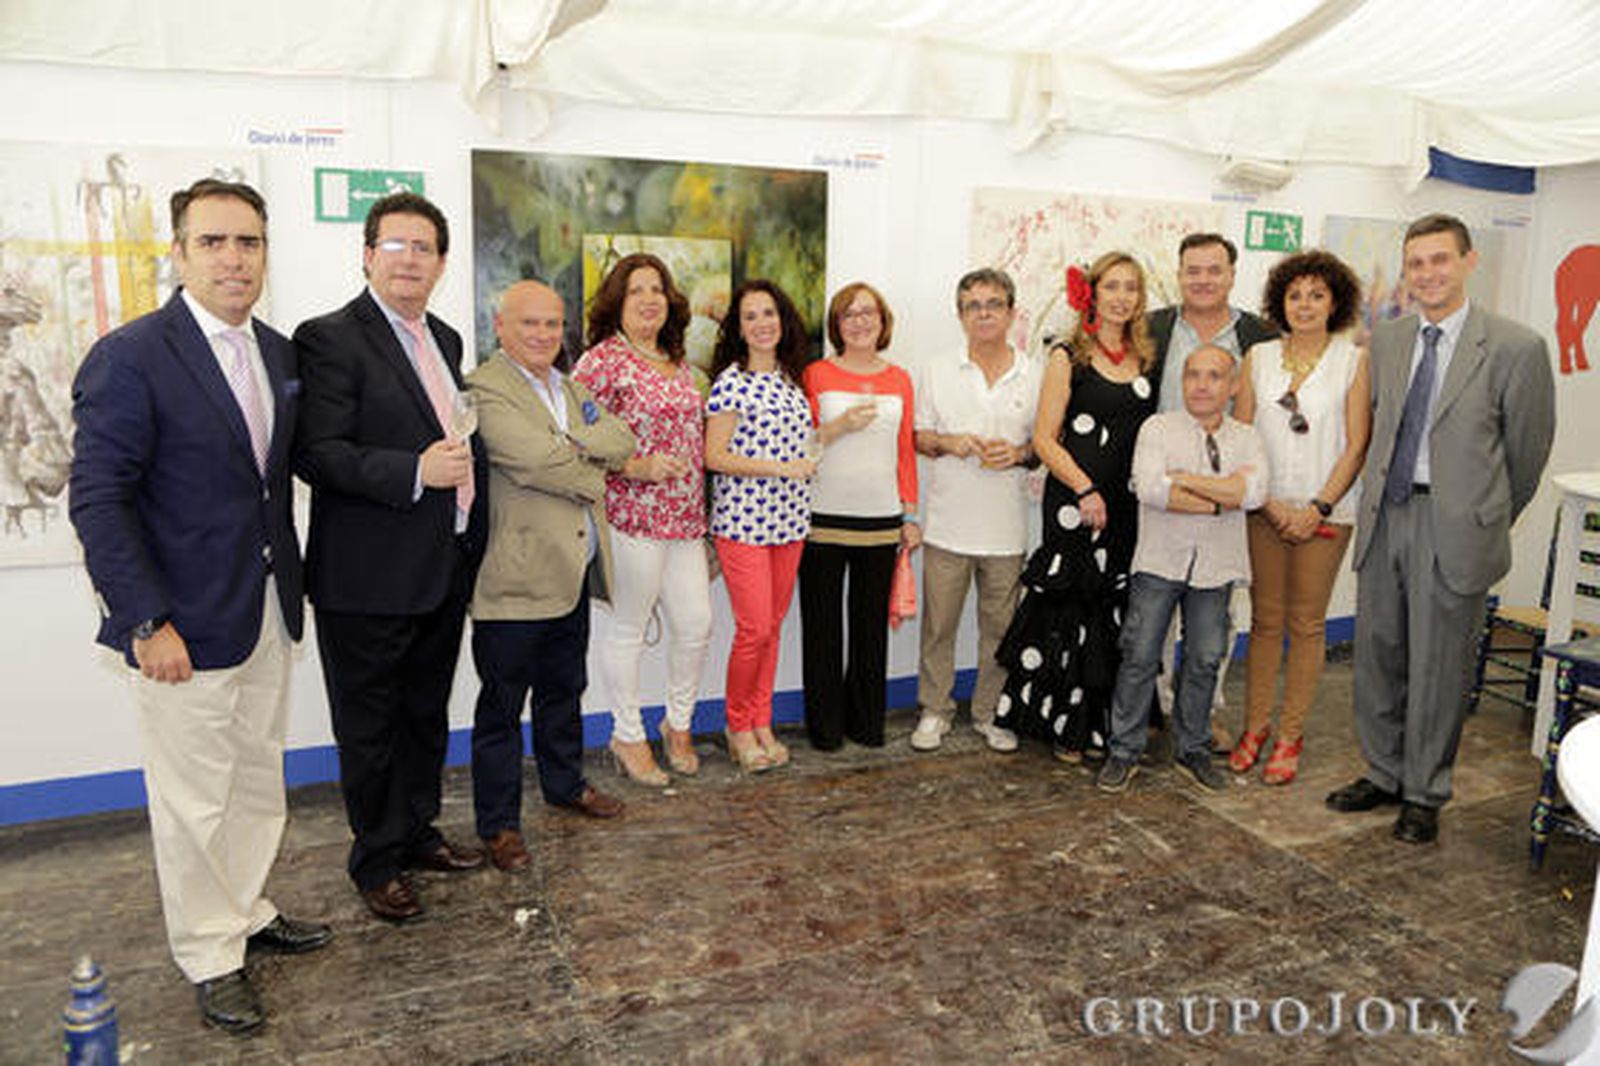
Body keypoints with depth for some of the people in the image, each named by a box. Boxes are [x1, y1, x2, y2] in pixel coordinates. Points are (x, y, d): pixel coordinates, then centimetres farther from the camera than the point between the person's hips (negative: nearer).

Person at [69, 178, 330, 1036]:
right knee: (194, 804, 7)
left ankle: (246, 912, 39)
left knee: (259, 782, 19)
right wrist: (146, 623, -18)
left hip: (267, 616, 7)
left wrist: (292, 579, 11)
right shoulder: (130, 357, -14)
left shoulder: (278, 352, 7)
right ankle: (211, 958, 26)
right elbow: (97, 500, -15)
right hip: (183, 627, -6)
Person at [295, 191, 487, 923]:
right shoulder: (330, 339, -12)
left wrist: (470, 543, 15)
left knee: (426, 716, 20)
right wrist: (415, 472, -28)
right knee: (370, 728, 8)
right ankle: (376, 862, 26)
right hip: (370, 580, -7)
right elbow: (317, 454, -19)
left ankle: (417, 834, 38)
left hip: (443, 570, 7)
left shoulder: (445, 340, 12)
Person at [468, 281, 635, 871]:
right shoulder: (484, 389, -11)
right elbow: (535, 459, -22)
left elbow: (622, 441, 5)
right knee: (502, 704, 4)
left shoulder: (573, 388, 16)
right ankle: (498, 822, 16)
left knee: (564, 689, 22)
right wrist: (592, 478, -6)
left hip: (574, 571, 8)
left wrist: (574, 444, -13)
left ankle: (565, 783, 40)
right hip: (516, 576, -7)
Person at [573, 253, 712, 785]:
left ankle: (679, 723, 30)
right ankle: (628, 736, 21)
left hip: (685, 517, 7)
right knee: (628, 629, 4)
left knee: (696, 625, 8)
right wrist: (637, 467, -20)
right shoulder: (603, 359, -8)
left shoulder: (679, 363, 14)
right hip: (632, 517, -7)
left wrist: (701, 509, 17)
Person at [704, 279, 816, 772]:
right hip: (743, 518, -6)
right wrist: (783, 468, -16)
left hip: (789, 519, 6)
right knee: (754, 628, -6)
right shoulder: (731, 381, -8)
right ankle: (738, 726, 14)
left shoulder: (792, 379, 13)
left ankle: (761, 724, 23)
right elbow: (714, 457, -12)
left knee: (774, 625, 11)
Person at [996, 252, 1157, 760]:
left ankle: (1106, 723, 21)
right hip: (1076, 502, -4)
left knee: (1119, 613, 8)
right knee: (1071, 610, 0)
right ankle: (1067, 729, 13)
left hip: (1130, 505, 5)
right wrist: (1085, 490, -14)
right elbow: (1044, 440, -6)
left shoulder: (1144, 359, 13)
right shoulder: (1069, 357, -1)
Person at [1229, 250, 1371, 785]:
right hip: (1264, 510, 2)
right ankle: (1255, 726, 20)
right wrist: (1270, 503, -8)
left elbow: (1356, 445, -4)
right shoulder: (1259, 358, 5)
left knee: (1306, 624, 6)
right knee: (1265, 619, 8)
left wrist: (1319, 507, -12)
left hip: (1324, 513, -2)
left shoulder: (1353, 361, -1)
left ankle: (1290, 736, 17)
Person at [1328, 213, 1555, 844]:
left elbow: (1527, 450, 0)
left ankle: (1424, 795, 22)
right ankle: (1383, 774, 31)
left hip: (1456, 528, -5)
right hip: (1385, 517, 5)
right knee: (1377, 656, 13)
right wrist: (1382, 501, 14)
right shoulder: (1385, 343, 7)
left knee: (1438, 668, 5)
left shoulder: (1515, 348, -8)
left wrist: (1487, 522, 9)